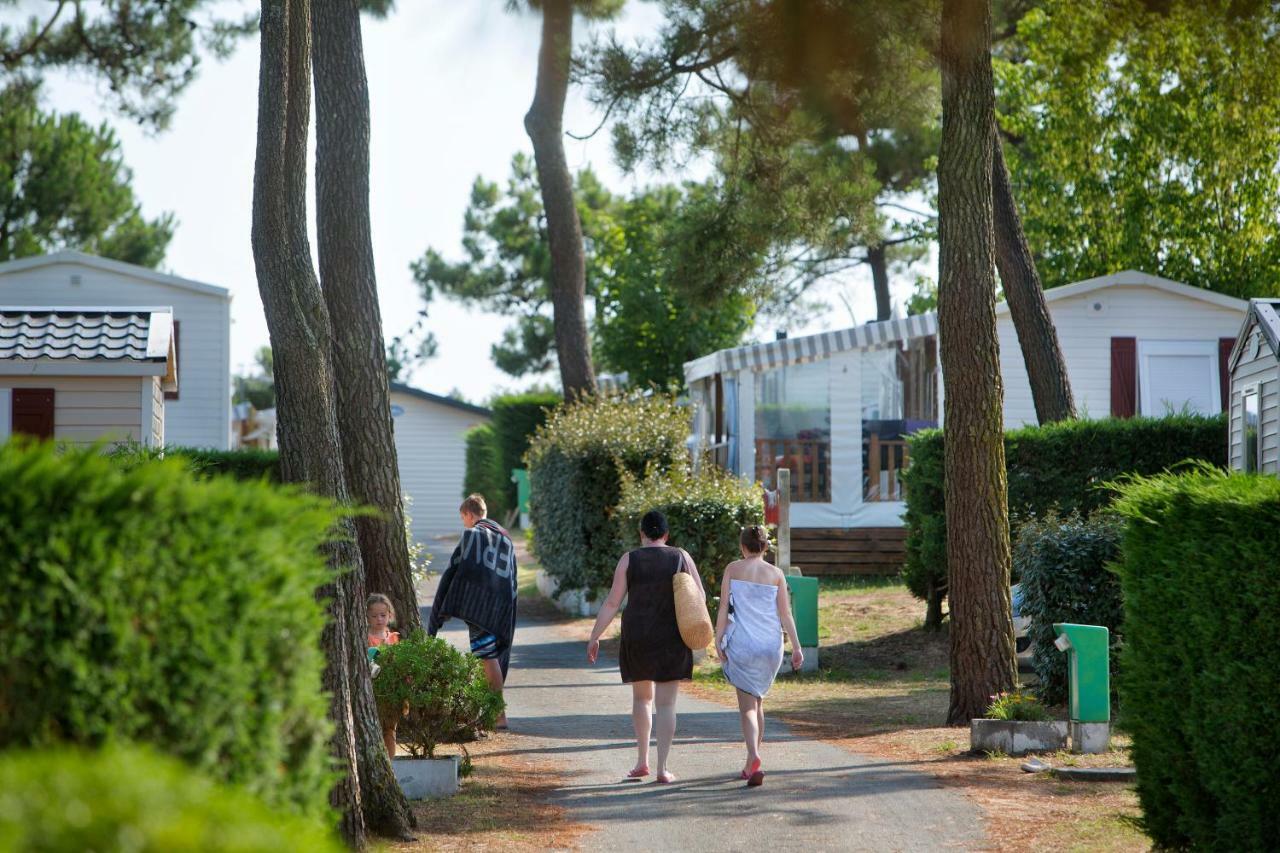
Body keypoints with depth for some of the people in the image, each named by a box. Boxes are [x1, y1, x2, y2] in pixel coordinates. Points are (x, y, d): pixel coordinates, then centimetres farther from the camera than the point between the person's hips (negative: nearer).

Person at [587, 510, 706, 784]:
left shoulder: (629, 559, -3)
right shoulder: (681, 558, -1)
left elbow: (612, 603, -5)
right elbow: (700, 597, 4)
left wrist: (595, 637, 2)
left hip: (637, 637, 1)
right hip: (672, 638, 0)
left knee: (642, 697, 20)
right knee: (666, 703, 2)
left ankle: (642, 760, 18)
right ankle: (662, 769, -4)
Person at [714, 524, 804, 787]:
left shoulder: (732, 569, 1)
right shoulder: (776, 574, 4)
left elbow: (723, 608, -2)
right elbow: (785, 614, 2)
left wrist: (718, 641, 1)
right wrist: (796, 647, 4)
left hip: (741, 644, -2)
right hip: (771, 644, 3)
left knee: (747, 705, -4)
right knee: (758, 702, 18)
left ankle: (754, 758, -27)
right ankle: (751, 765, 25)